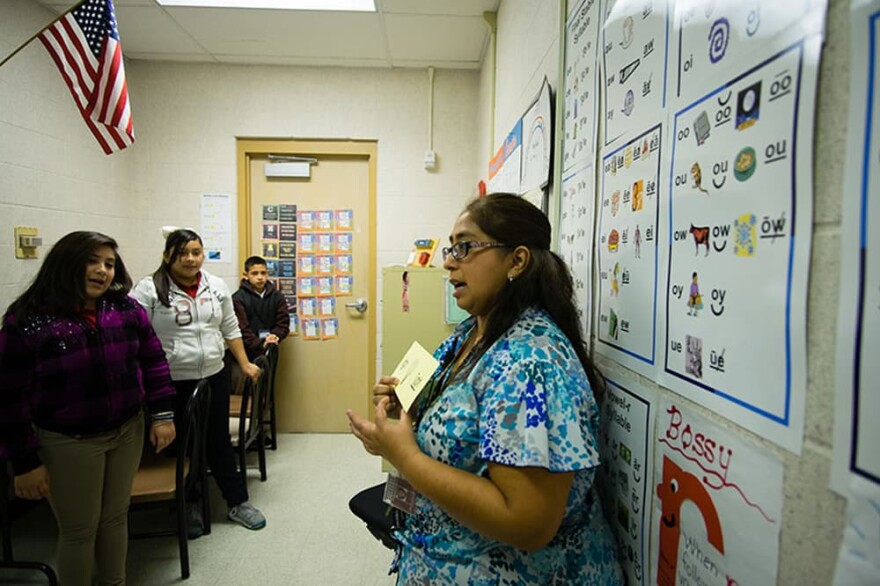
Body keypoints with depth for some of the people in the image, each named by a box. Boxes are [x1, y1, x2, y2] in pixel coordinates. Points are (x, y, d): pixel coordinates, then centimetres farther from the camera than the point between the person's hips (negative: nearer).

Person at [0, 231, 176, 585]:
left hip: (128, 432, 4)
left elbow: (153, 362, 4)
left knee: (116, 517, 19)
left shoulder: (127, 310, -3)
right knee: (78, 530, 11)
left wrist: (162, 414, -1)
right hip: (68, 443, -3)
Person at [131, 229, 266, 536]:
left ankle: (237, 502, 26)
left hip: (214, 378, 4)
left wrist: (245, 364, 11)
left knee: (219, 442, 14)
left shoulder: (217, 286, 5)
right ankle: (187, 507, 32)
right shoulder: (149, 289, -9)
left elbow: (230, 329, 12)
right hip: (171, 384, -3)